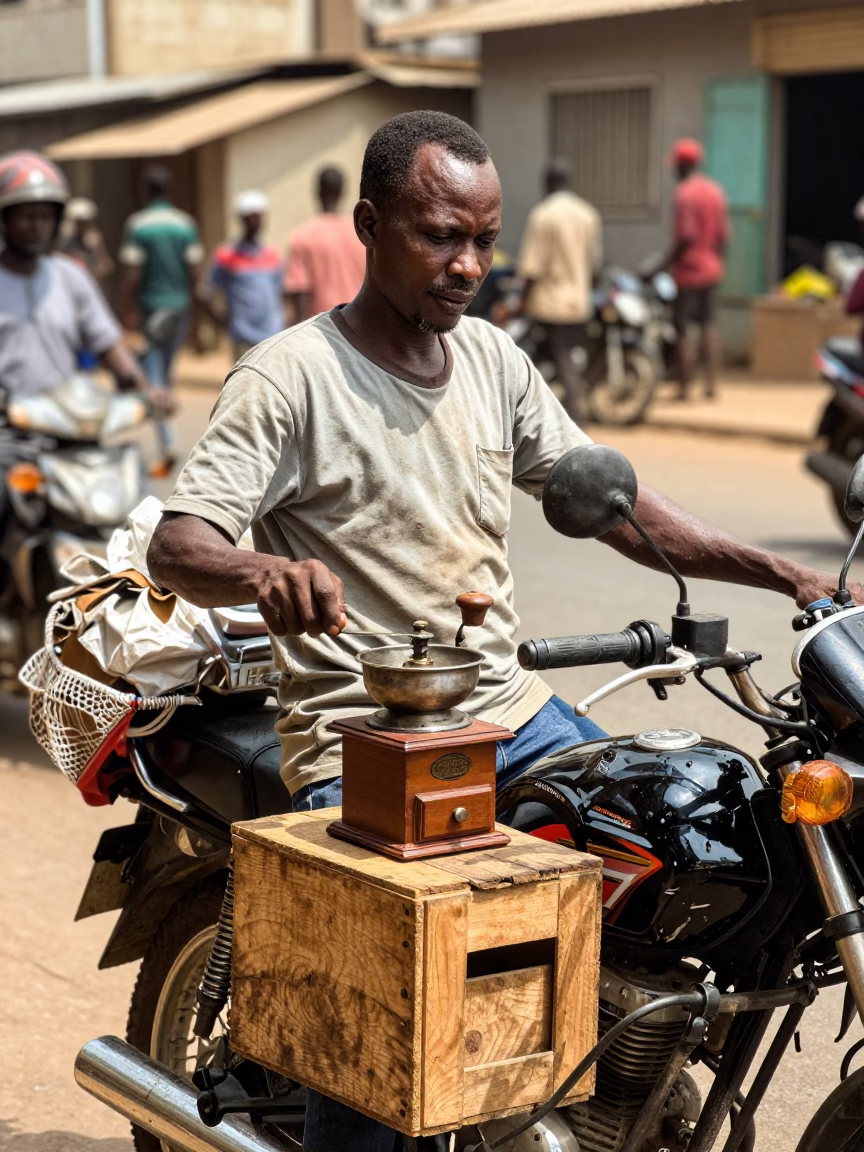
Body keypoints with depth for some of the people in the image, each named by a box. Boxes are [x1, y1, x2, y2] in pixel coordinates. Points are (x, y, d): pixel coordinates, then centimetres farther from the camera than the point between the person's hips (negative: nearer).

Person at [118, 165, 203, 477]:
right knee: (165, 368, 18)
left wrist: (127, 310, -6)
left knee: (153, 373, -3)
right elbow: (194, 269, 2)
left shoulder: (137, 225, -9)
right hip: (180, 306, 4)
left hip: (150, 307, -4)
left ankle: (167, 443, -14)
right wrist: (190, 300, 14)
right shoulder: (186, 223, 2)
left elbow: (130, 272, -12)